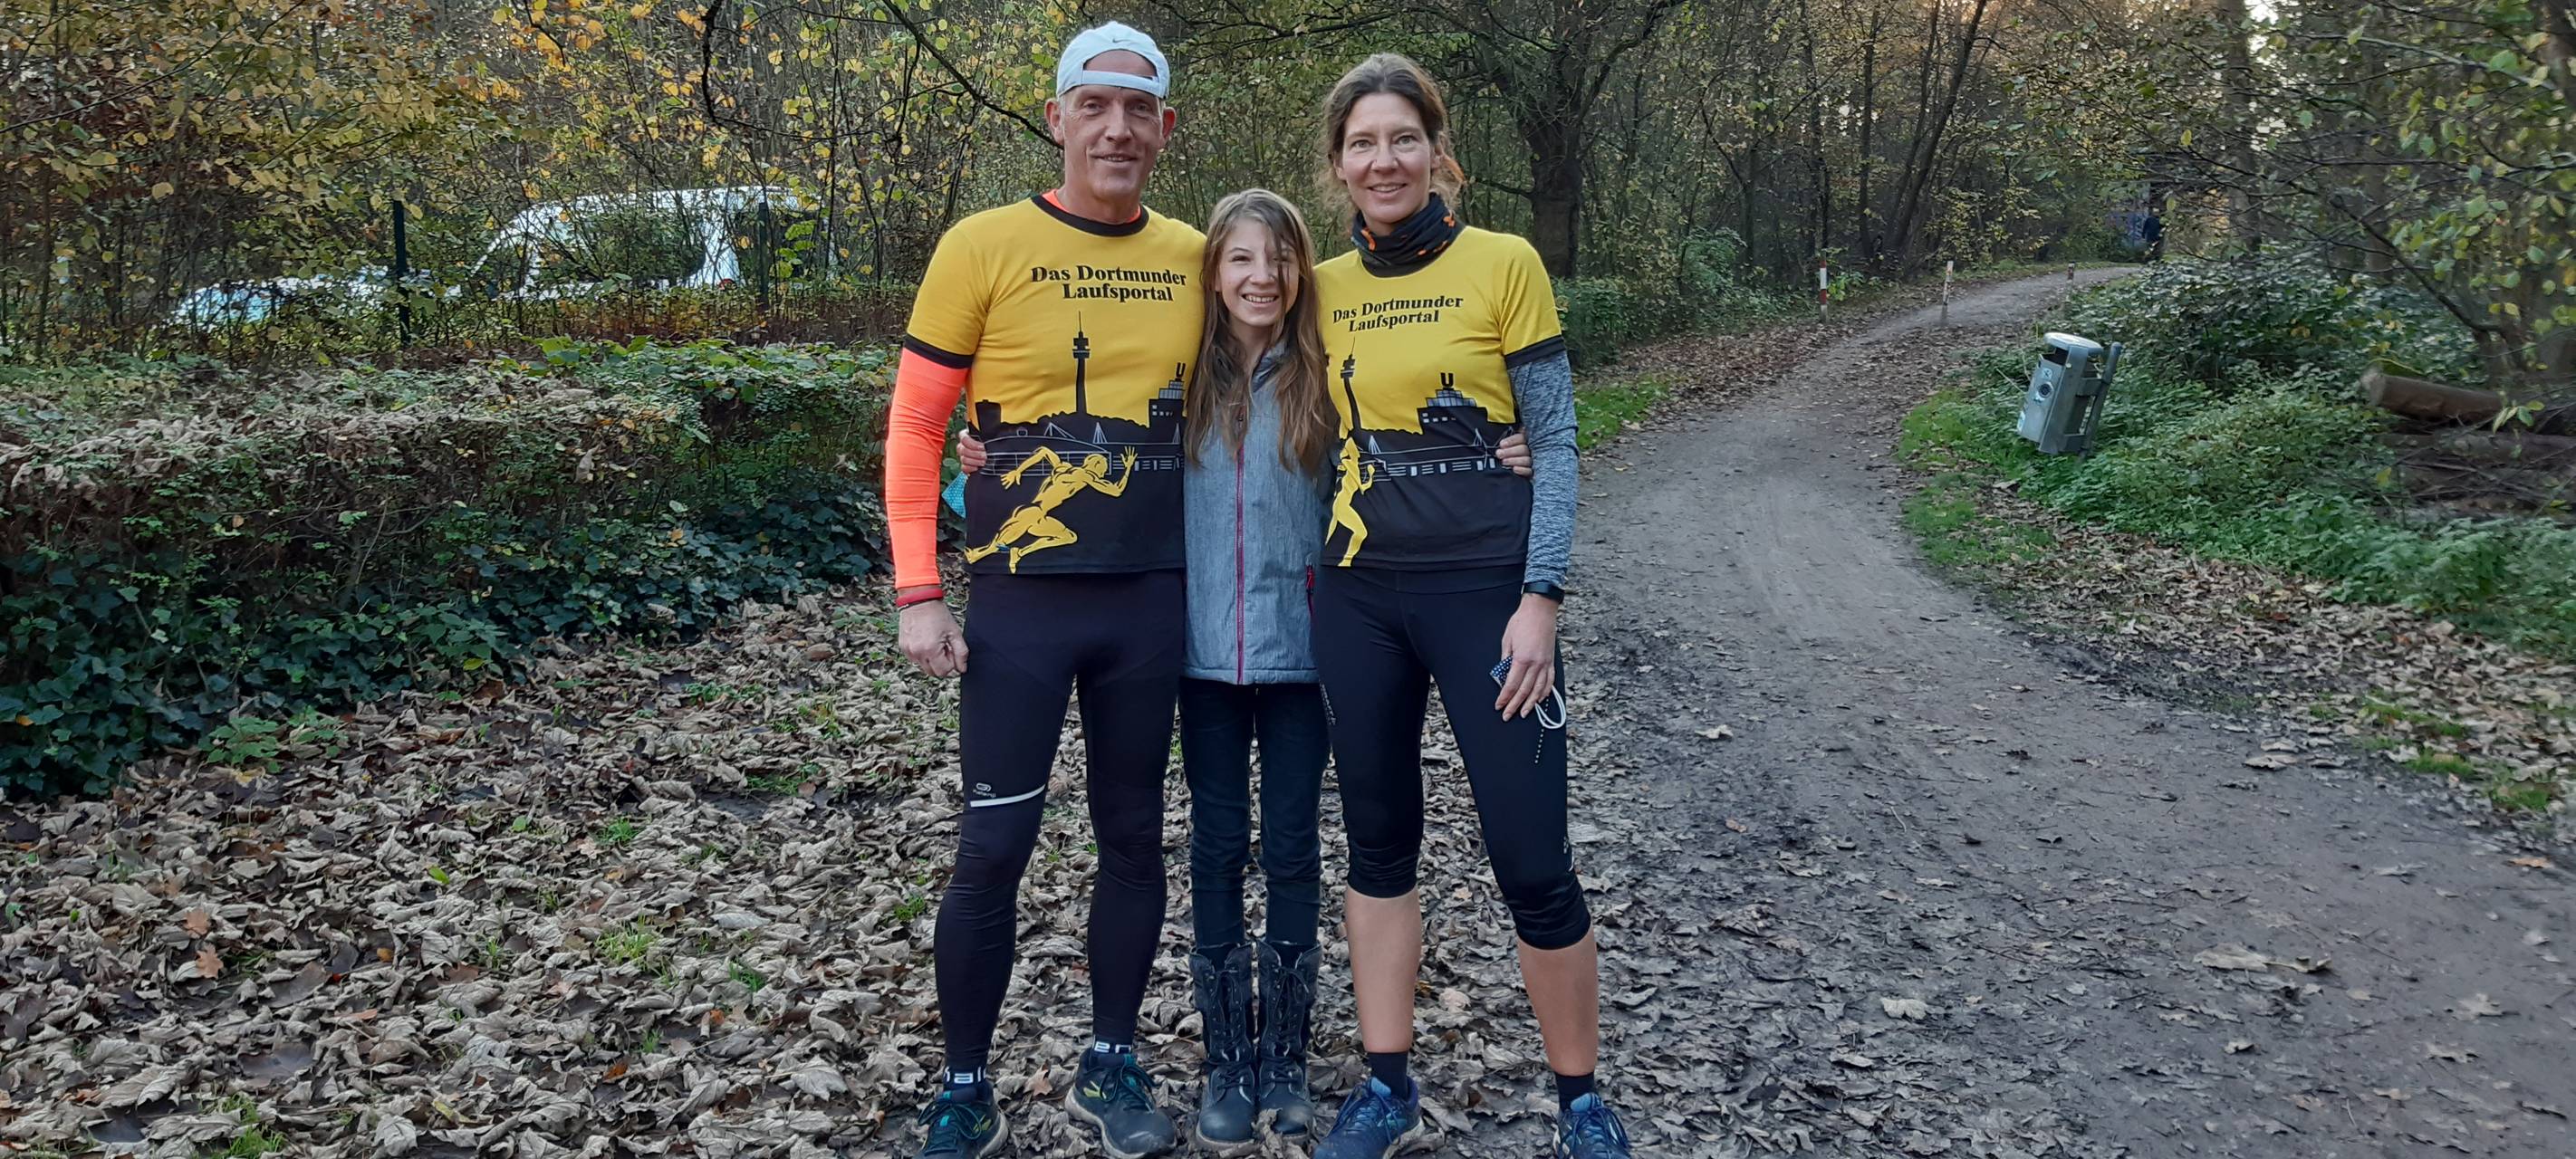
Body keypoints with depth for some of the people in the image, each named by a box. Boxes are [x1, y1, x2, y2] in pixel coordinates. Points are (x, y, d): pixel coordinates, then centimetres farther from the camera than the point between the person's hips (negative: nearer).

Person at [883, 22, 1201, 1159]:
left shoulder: (1195, 259, 4)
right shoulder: (984, 246, -6)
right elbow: (914, 424, -3)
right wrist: (917, 593, -8)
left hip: (1153, 599, 4)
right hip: (1023, 598, -3)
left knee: (1134, 836, 12)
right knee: (993, 846, 1)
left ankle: (1110, 1064, 30)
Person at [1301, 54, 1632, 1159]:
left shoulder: (1503, 263, -6)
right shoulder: (1327, 289, 7)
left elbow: (1553, 441, -6)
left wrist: (1540, 599, -13)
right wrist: (1318, 559, 7)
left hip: (1484, 588, -4)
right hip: (1360, 594, 5)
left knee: (1532, 859, -1)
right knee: (1377, 839, 12)